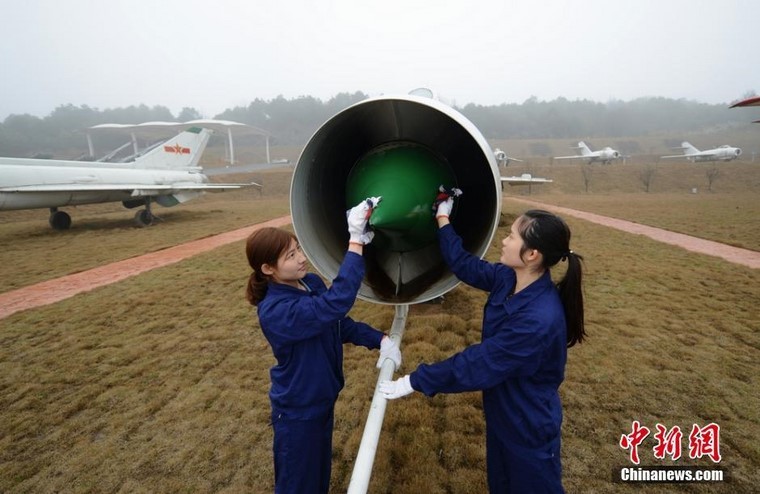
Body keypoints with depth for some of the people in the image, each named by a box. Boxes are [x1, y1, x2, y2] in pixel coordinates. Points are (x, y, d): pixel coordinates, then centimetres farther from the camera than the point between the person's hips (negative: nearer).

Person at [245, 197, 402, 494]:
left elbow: (338, 322, 3)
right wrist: (356, 242, -50)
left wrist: (380, 340, -11)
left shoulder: (311, 282, -7)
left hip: (322, 399, 8)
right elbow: (334, 305, -47)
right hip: (297, 411, -7)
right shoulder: (275, 311, -34)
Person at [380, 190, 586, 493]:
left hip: (529, 428, -8)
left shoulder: (539, 320, -37)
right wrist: (442, 220, 8)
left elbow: (479, 363, -31)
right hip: (502, 415, 8)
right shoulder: (509, 278, -12)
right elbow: (464, 265, 3)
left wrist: (415, 381, -23)